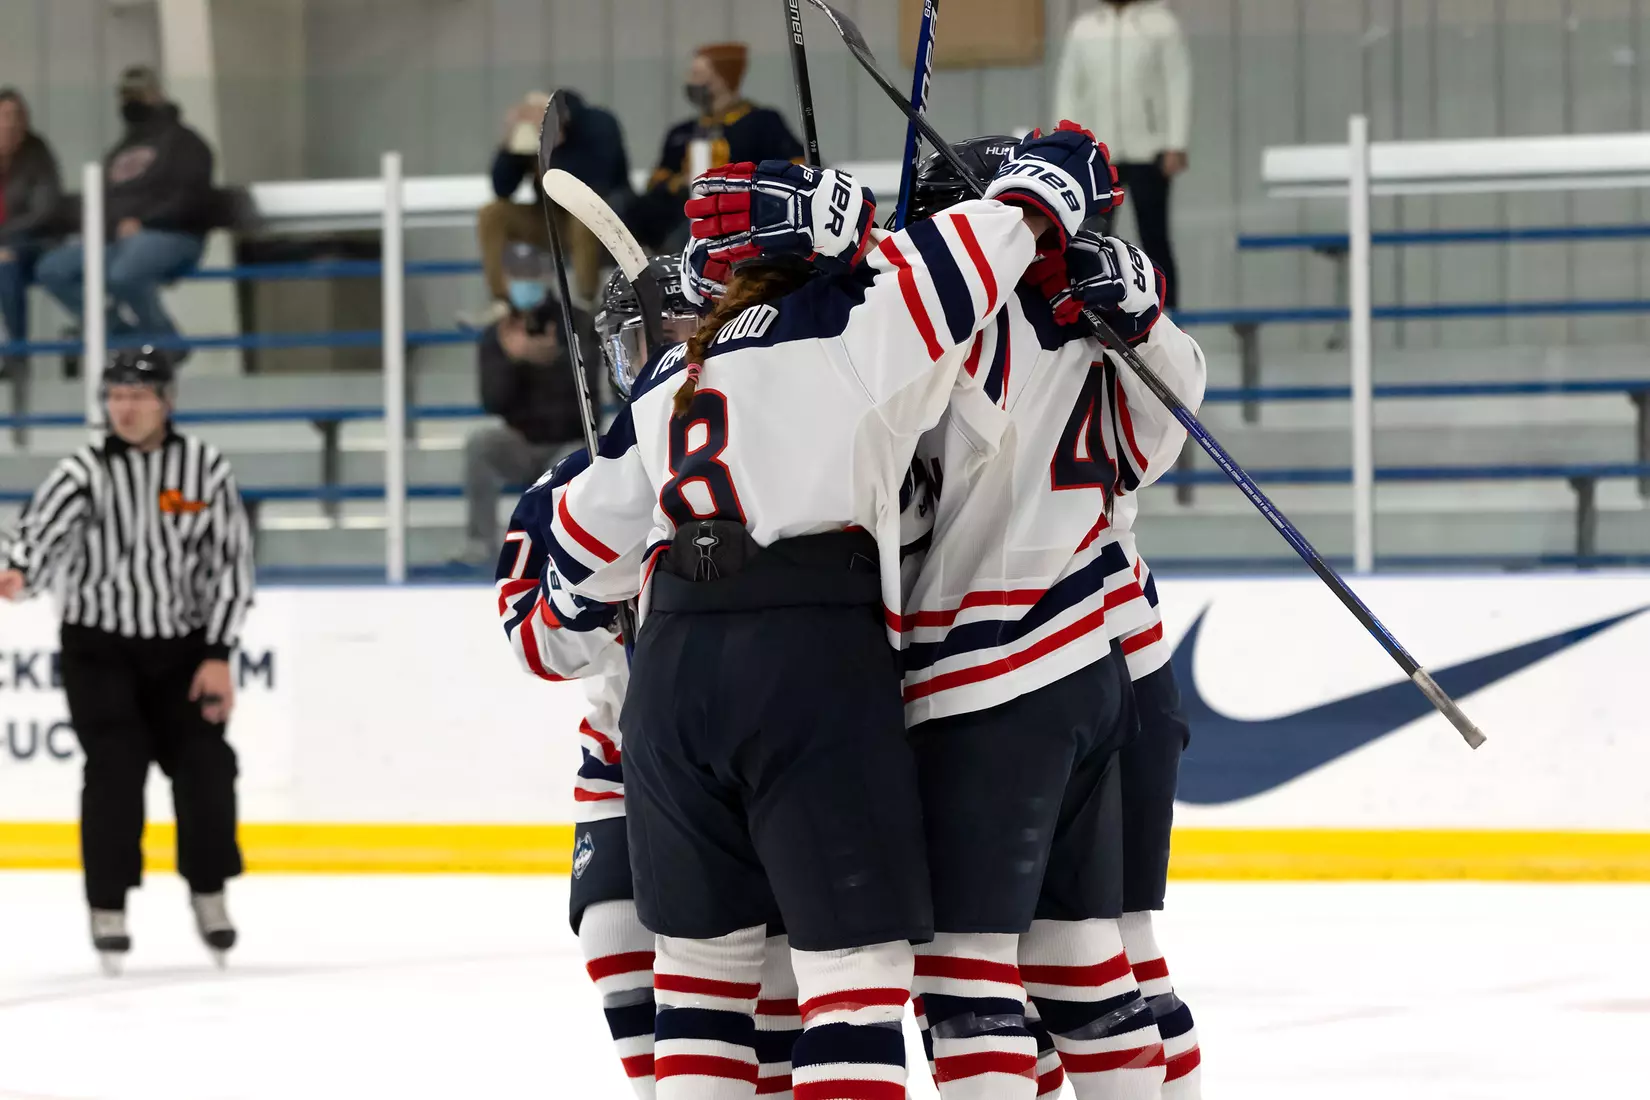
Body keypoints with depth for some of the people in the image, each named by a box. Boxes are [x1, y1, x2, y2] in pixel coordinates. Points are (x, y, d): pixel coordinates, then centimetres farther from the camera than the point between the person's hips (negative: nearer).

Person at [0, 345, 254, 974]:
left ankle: (208, 893, 20)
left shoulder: (204, 468, -4)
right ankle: (108, 910, -4)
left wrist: (218, 656, -8)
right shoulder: (86, 471, -9)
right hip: (99, 645, -2)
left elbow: (230, 562, -2)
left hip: (181, 645, 2)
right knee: (115, 768, -14)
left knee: (203, 766, -2)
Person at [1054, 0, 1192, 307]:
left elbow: (1178, 85, -2)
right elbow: (1068, 90, 10)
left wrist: (1176, 146, -10)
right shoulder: (1084, 28, 8)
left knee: (1154, 239, 0)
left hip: (1147, 152, -2)